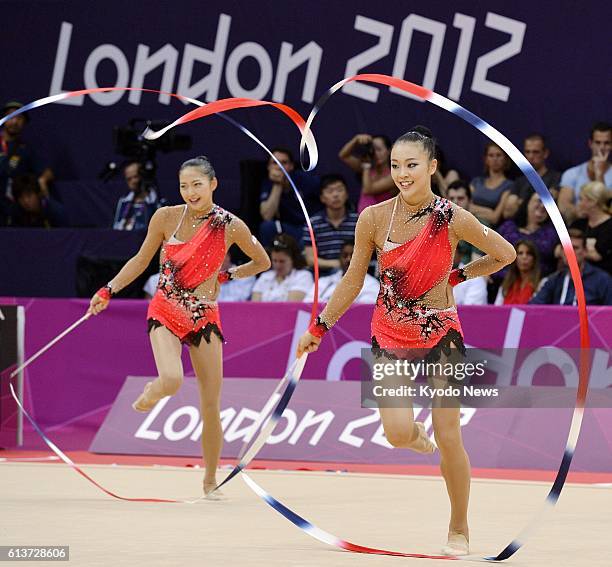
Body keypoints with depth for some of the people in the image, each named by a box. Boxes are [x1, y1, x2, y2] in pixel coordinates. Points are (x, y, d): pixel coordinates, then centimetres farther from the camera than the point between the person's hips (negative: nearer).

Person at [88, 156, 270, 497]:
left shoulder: (231, 226, -2)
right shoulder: (166, 218, -3)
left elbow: (263, 262, 14)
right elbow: (141, 261, 9)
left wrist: (225, 277, 4)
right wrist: (109, 290, 1)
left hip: (205, 317, 1)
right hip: (166, 313, -1)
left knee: (211, 407, 1)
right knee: (172, 380, -29)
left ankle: (210, 481, 18)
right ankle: (150, 395, 9)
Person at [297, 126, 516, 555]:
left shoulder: (453, 219, -11)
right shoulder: (374, 218, -6)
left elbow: (505, 255, 4)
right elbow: (353, 279, 6)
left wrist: (456, 277, 3)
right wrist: (319, 327, 8)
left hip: (441, 332, -1)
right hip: (390, 334, 1)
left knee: (449, 437, -3)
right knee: (398, 433, -14)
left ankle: (460, 529, 16)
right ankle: (417, 435, 27)